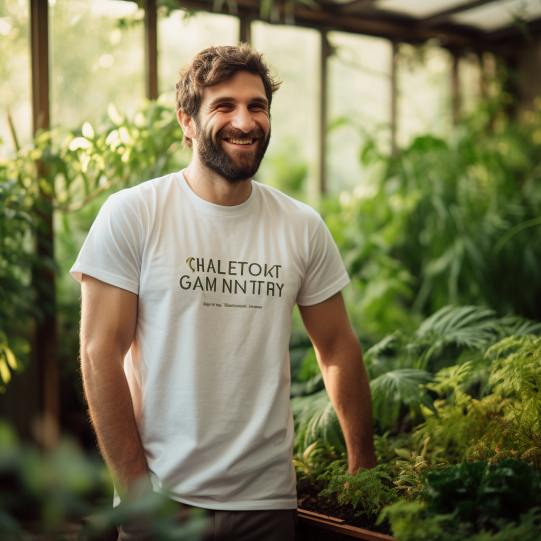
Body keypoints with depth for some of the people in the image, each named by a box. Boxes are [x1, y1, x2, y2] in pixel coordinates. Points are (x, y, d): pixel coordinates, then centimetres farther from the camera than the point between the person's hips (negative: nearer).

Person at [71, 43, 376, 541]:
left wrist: (363, 469, 10)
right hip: (163, 498, -3)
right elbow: (100, 353, -9)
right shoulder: (130, 215, -7)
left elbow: (338, 348, 10)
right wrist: (138, 491, -12)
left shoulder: (303, 228, 2)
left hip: (270, 499, 3)